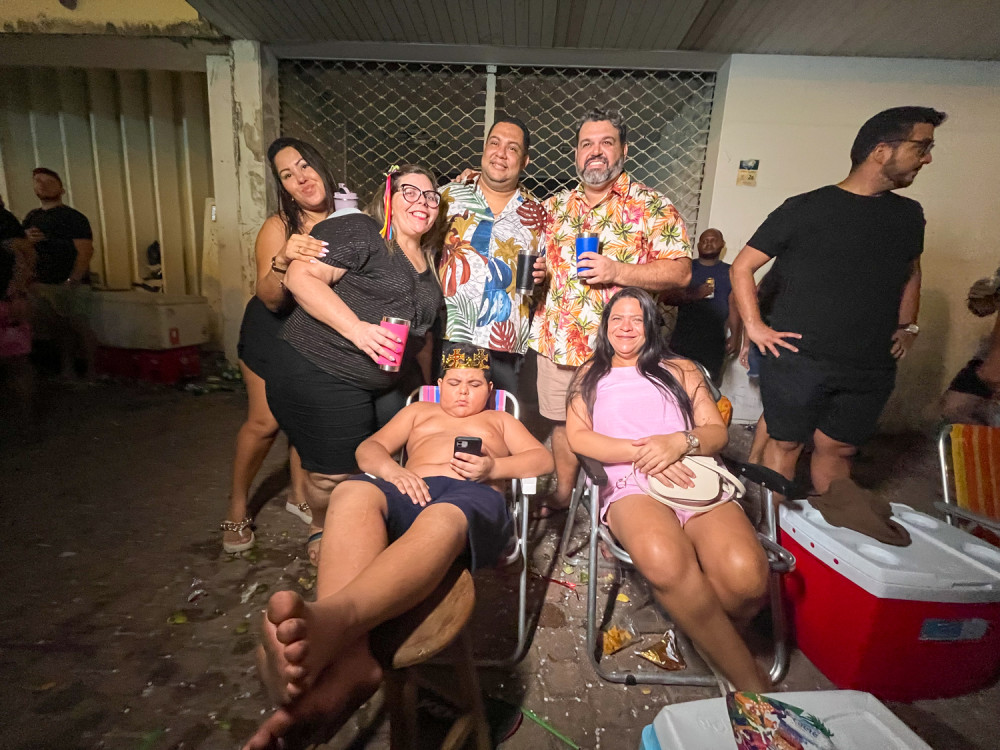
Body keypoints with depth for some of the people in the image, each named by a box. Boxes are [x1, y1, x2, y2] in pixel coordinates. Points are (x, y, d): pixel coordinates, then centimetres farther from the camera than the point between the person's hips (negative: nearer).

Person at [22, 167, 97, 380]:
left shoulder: (74, 218, -3)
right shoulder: (31, 217, 16)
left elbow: (85, 252, -12)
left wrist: (71, 282, -19)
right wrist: (27, 239, -2)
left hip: (72, 285, -6)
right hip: (41, 285, 6)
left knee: (79, 328, -6)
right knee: (59, 329, 10)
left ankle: (92, 371, 2)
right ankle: (68, 370, 18)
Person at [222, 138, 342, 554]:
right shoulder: (278, 227, -21)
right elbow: (271, 300, -29)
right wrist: (283, 260, -46)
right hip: (273, 334, -3)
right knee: (264, 422, 0)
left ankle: (299, 495, 30)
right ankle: (237, 509, 21)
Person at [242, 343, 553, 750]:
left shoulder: (500, 420, 35)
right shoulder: (419, 411, 38)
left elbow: (543, 458, 19)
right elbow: (368, 449, 23)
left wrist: (492, 467, -3)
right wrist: (390, 469, -3)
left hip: (475, 496, -1)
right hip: (411, 491, 2)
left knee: (440, 522, -41)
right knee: (352, 494, -36)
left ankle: (330, 619, -67)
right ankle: (348, 661, -56)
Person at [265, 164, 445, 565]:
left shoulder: (428, 260, 14)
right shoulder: (358, 232, -10)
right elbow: (301, 276, -19)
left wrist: (426, 384, 20)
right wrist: (356, 329, -28)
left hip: (392, 380, 8)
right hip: (320, 372, -7)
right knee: (334, 473, 2)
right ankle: (321, 529, 35)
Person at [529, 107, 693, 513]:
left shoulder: (652, 206, -2)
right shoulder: (555, 206, 12)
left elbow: (680, 271, -9)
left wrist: (617, 271, -21)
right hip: (556, 341, 5)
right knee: (562, 422, 16)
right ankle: (562, 494, 37)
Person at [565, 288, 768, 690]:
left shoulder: (681, 369, 28)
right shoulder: (591, 375, 25)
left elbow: (718, 431, 17)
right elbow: (578, 436, 9)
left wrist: (680, 441, -8)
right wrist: (639, 452, -8)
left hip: (696, 477, 2)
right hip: (631, 486, -1)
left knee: (746, 574, -31)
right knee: (664, 559, -38)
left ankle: (694, 623, 3)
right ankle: (750, 681, -17)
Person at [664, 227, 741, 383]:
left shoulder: (730, 273, 13)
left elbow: (734, 307, 8)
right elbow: (665, 296, -1)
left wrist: (735, 336, -1)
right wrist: (693, 295, -15)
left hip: (714, 340, 0)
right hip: (684, 337, 0)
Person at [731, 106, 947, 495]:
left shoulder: (909, 214, 12)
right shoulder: (804, 209, -6)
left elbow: (911, 273, 29)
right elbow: (742, 266, -4)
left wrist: (908, 326, 17)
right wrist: (754, 326, -10)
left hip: (871, 369, 5)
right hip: (797, 360, -4)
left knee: (837, 449, 13)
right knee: (785, 444, 6)